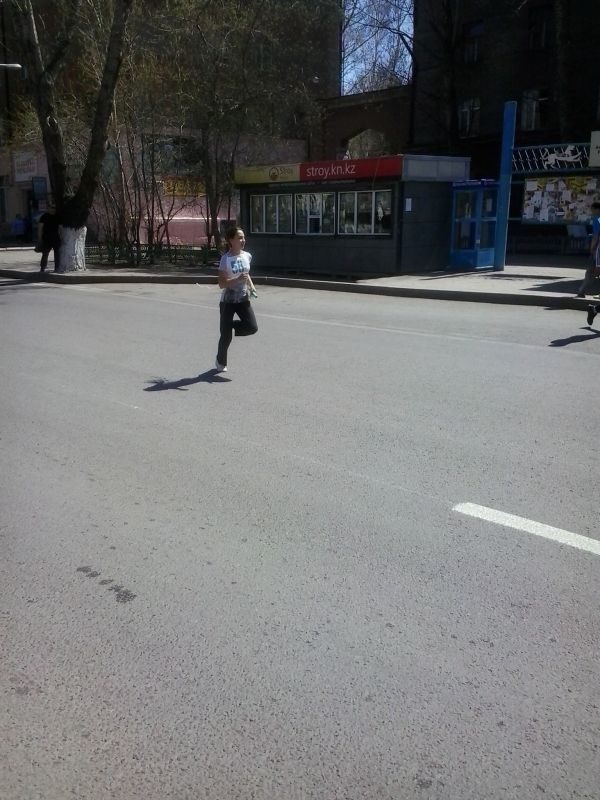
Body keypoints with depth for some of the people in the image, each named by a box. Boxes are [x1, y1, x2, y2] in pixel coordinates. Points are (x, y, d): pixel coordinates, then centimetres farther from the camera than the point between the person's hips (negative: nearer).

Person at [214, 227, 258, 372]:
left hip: (243, 299, 5)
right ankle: (221, 362, 25)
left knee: (252, 327, -14)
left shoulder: (247, 256, 2)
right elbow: (221, 284, -17)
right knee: (226, 336, 1)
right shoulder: (226, 259, -14)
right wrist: (238, 279, -27)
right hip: (228, 301, -4)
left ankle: (232, 326, 17)